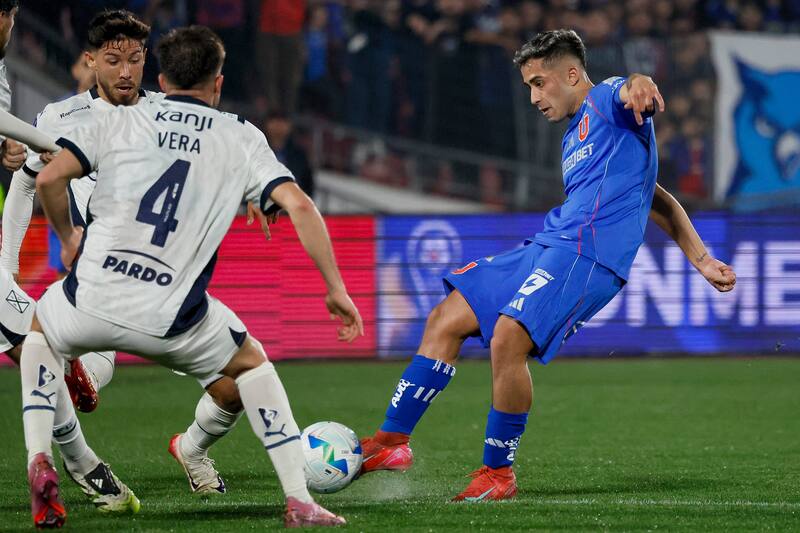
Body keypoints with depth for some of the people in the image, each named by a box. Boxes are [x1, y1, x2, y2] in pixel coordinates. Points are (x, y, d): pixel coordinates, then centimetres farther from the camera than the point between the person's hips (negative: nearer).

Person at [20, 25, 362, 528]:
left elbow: (50, 178, 0)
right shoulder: (241, 138, 9)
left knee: (41, 331, 36)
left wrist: (67, 236, 19)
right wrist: (336, 289, 5)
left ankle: (39, 460, 15)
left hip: (91, 304, 1)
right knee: (251, 361, 28)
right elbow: (300, 206, -3)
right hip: (170, 323, 0)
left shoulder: (122, 121, 10)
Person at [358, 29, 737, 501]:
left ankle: (499, 472, -12)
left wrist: (638, 87, -52)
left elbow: (630, 93, -26)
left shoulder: (606, 103, 1)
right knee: (446, 320, 4)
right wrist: (702, 259, 25)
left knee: (508, 340, -26)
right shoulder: (575, 137, 29)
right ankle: (393, 441, 7)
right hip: (549, 248, 10)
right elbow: (656, 200, 31)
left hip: (587, 251, -10)